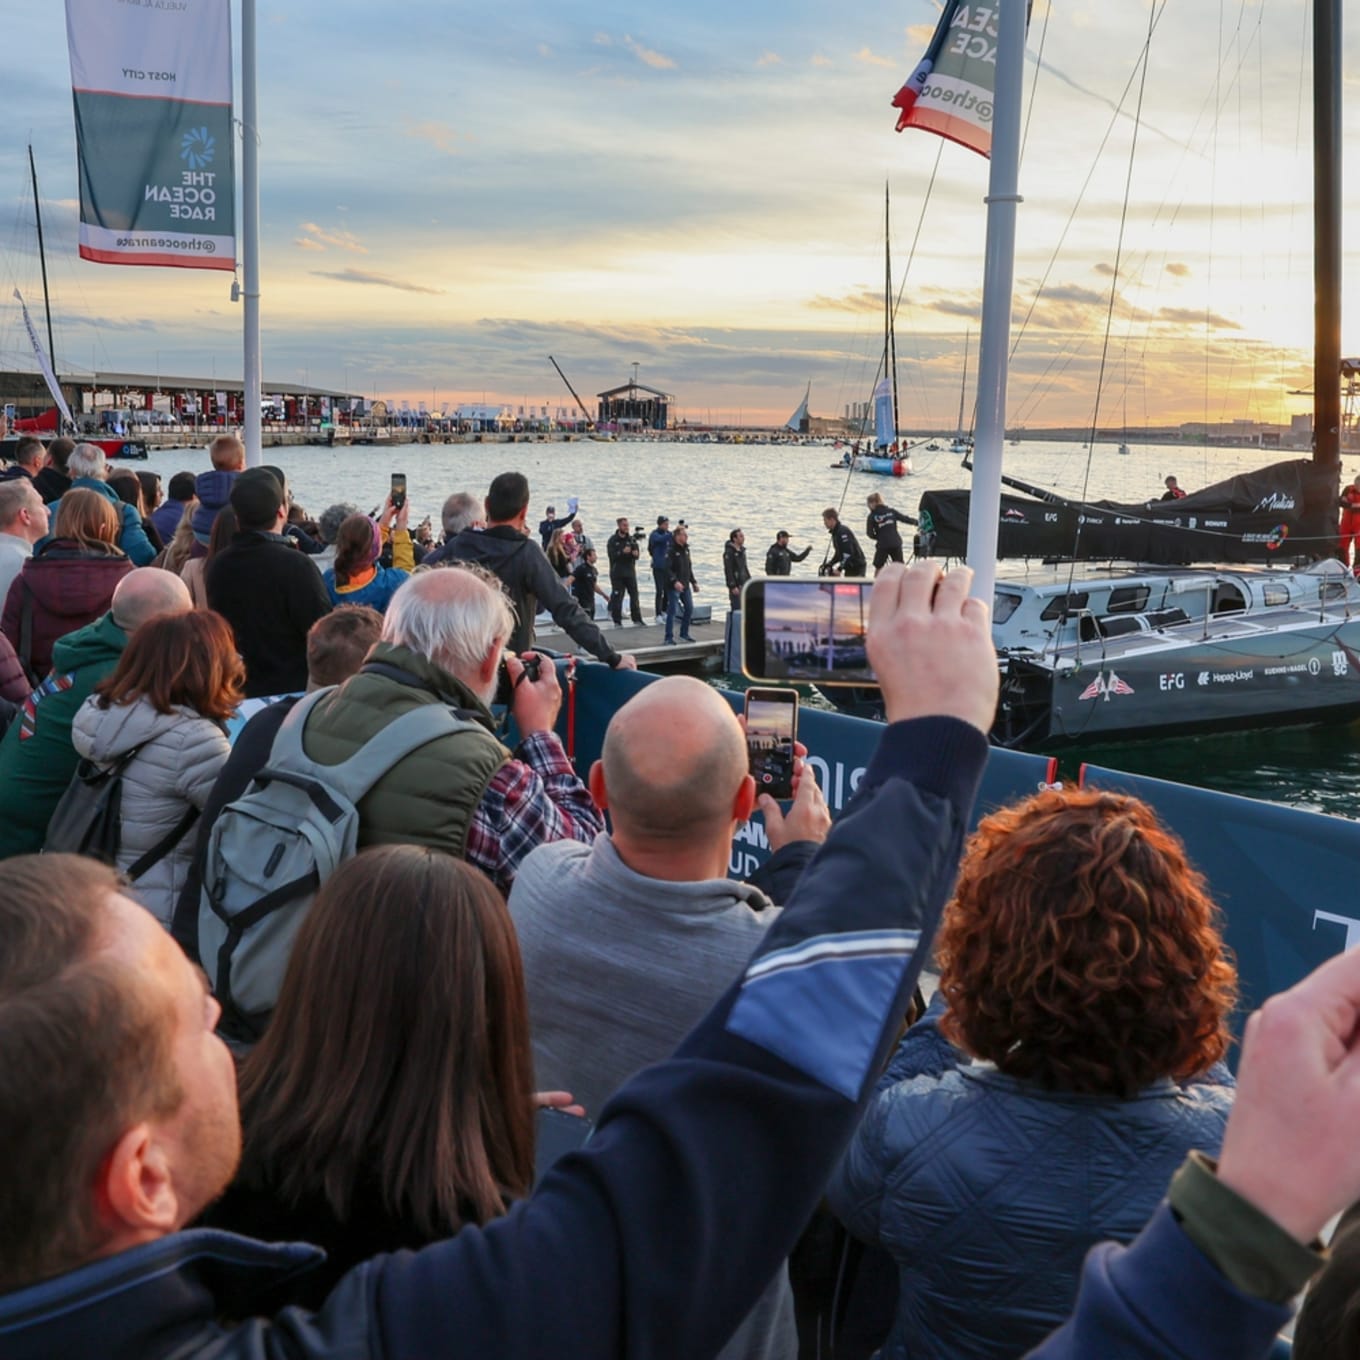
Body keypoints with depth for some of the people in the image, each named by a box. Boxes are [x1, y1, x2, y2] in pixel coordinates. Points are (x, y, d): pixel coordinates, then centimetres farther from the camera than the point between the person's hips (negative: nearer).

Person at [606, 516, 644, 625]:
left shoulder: (631, 539, 7)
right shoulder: (613, 540, -3)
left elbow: (637, 554, 4)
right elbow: (612, 555, -14)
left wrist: (636, 553, -19)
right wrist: (623, 552, -28)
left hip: (630, 572, 4)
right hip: (617, 572, -3)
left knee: (634, 595, 5)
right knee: (617, 597, -2)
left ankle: (637, 618, 13)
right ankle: (617, 621, 4)